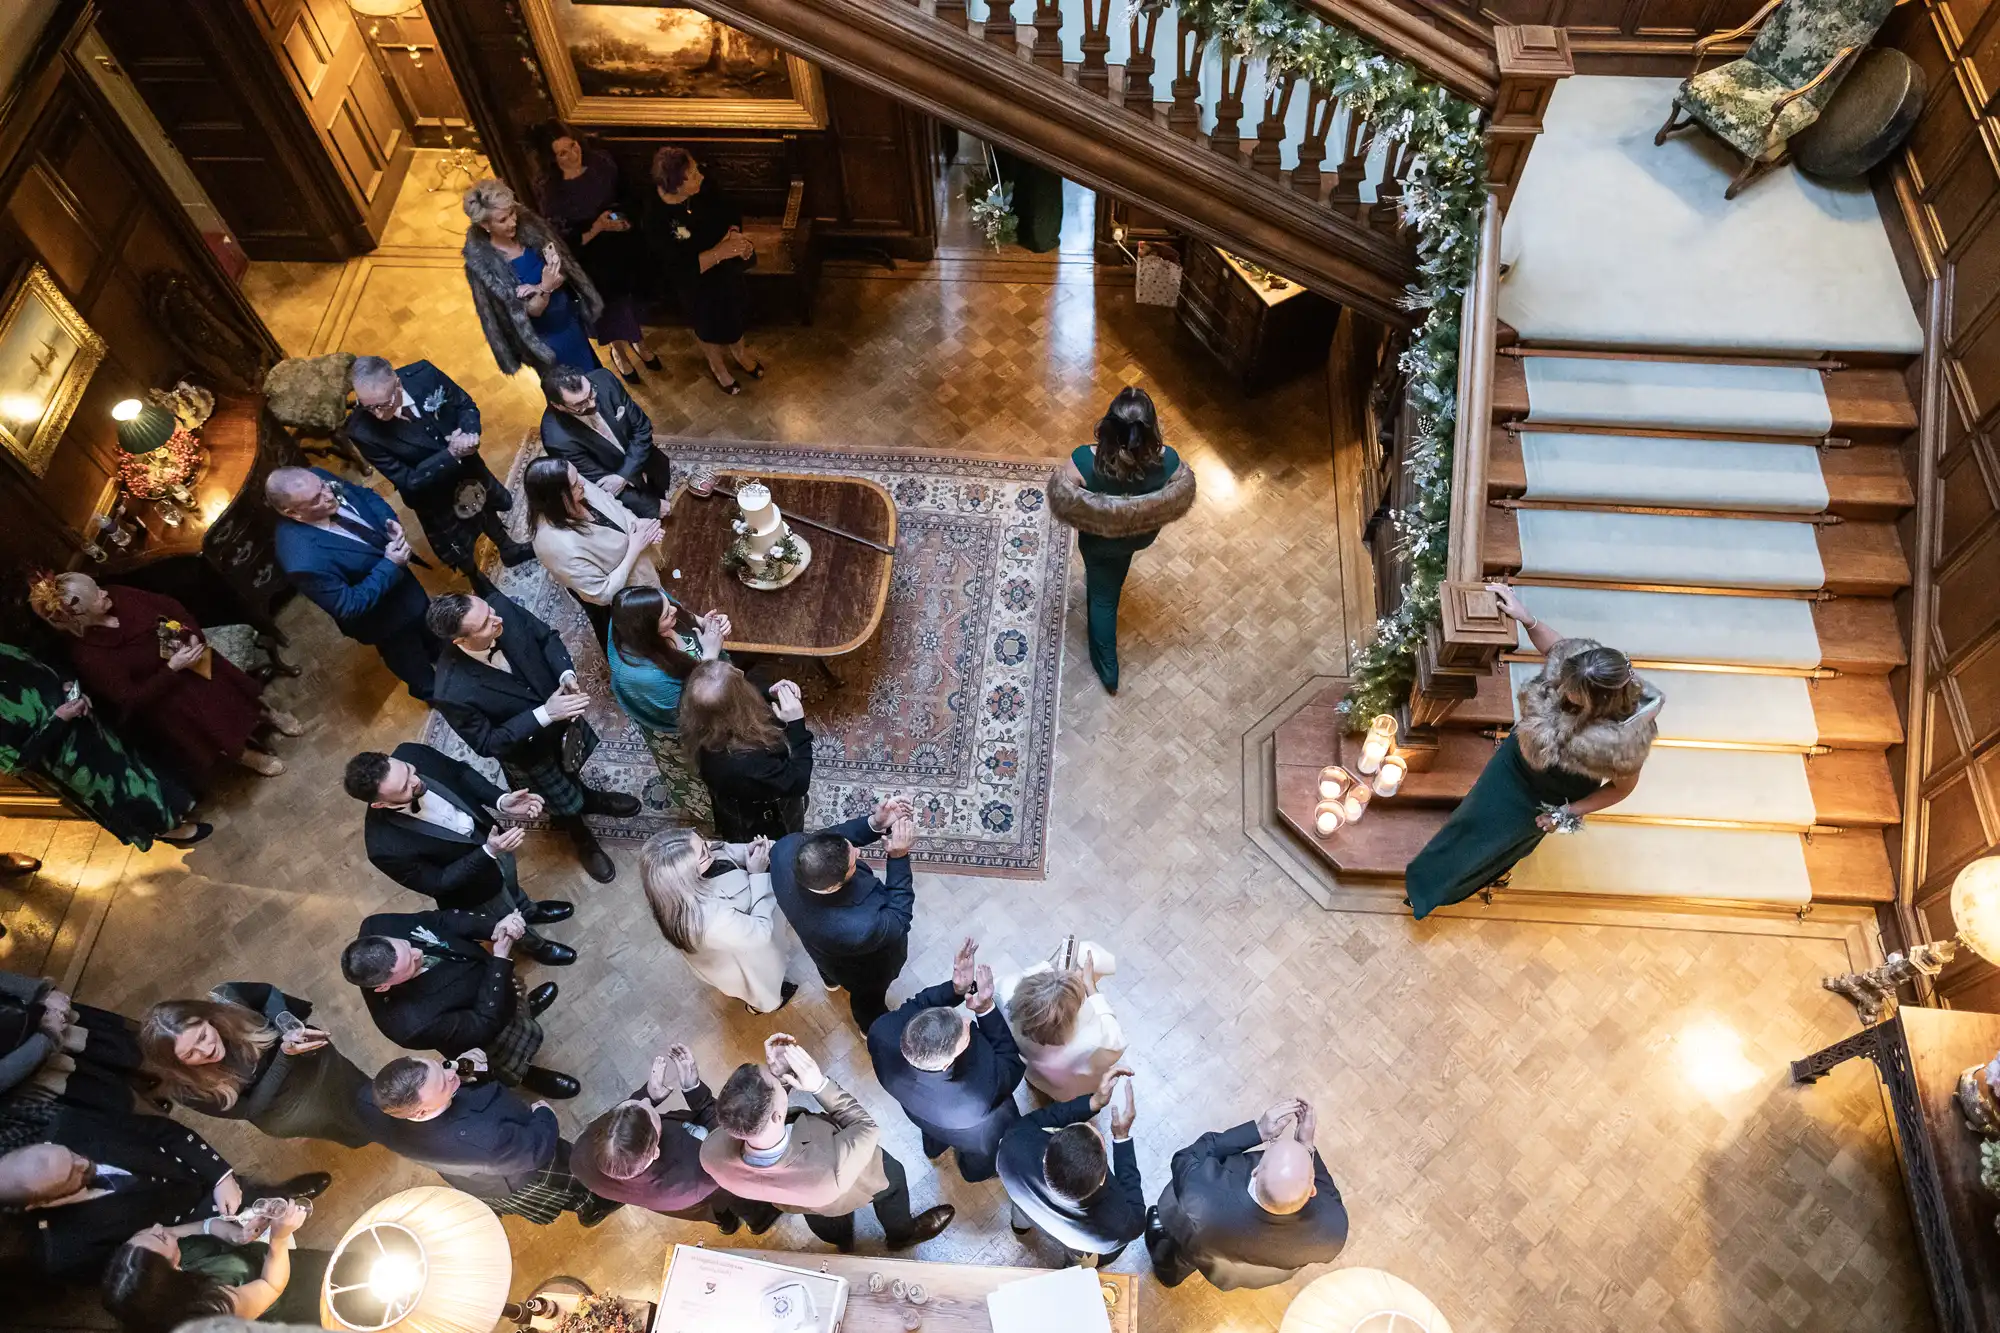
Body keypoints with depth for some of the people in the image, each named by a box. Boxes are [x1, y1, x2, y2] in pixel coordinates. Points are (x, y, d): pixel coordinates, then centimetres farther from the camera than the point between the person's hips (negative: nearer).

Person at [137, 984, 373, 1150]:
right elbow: (250, 1110, -28)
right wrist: (285, 1056, -41)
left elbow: (268, 993, -13)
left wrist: (290, 1025, -31)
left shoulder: (225, 1002, -36)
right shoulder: (186, 1090, -37)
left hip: (311, 1062, 2)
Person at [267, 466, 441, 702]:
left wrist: (389, 522, -21)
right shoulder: (304, 560, -43)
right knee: (410, 658, 25)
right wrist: (390, 566, -30)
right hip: (383, 614, -6)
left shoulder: (317, 479, -24)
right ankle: (431, 690, 56)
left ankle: (441, 653, 66)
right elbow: (349, 607, -30)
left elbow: (364, 495, -3)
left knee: (427, 622, 35)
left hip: (396, 571, 6)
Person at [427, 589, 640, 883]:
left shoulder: (501, 606, -30)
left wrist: (566, 675, -29)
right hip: (528, 750, -4)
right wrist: (544, 715, -35)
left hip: (558, 711, 4)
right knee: (564, 805, 24)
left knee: (571, 769, 35)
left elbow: (546, 637, -11)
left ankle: (584, 796, 70)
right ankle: (583, 840, 58)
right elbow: (487, 744, -27)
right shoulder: (453, 693, -41)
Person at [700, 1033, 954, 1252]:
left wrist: (775, 1071, -31)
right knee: (892, 1174, 31)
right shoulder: (832, 1169, -51)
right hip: (841, 1197, -3)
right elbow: (867, 1130, -29)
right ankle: (901, 1234, 61)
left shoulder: (712, 1153, -41)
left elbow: (749, 1113, -19)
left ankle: (842, 1241, 71)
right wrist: (821, 1085, -35)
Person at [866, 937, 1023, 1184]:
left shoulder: (882, 1032, -41)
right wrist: (986, 1010, -35)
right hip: (973, 1131, -3)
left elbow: (917, 1004, -18)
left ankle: (935, 1146, 72)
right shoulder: (975, 1102, -50)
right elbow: (1012, 1066, -28)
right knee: (980, 1154, 34)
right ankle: (977, 1170, 66)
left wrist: (956, 989, -32)